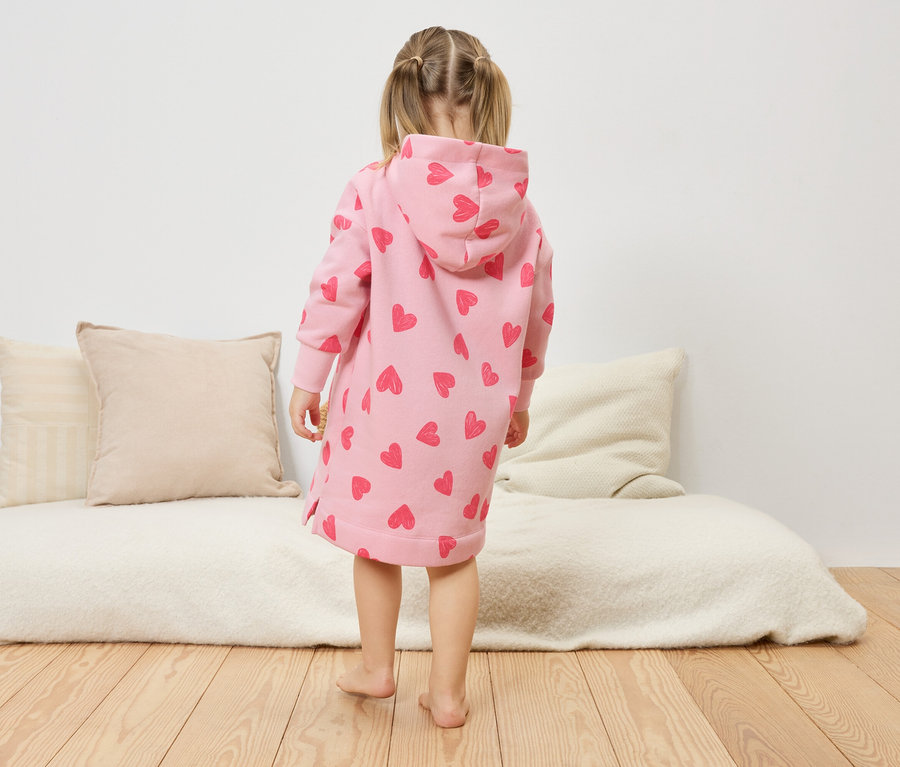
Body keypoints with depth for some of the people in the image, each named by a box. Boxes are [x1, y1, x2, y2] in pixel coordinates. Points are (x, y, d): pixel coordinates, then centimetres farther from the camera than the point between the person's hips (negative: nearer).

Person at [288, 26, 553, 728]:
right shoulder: (518, 207, 0)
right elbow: (536, 315, 6)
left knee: (376, 535, 19)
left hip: (385, 398, -2)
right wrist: (519, 397, 19)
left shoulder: (373, 190, -10)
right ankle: (448, 693, 24)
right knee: (454, 549, 16)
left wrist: (308, 379, 1)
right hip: (473, 410, 2)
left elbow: (336, 291, -10)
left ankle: (377, 669, 35)